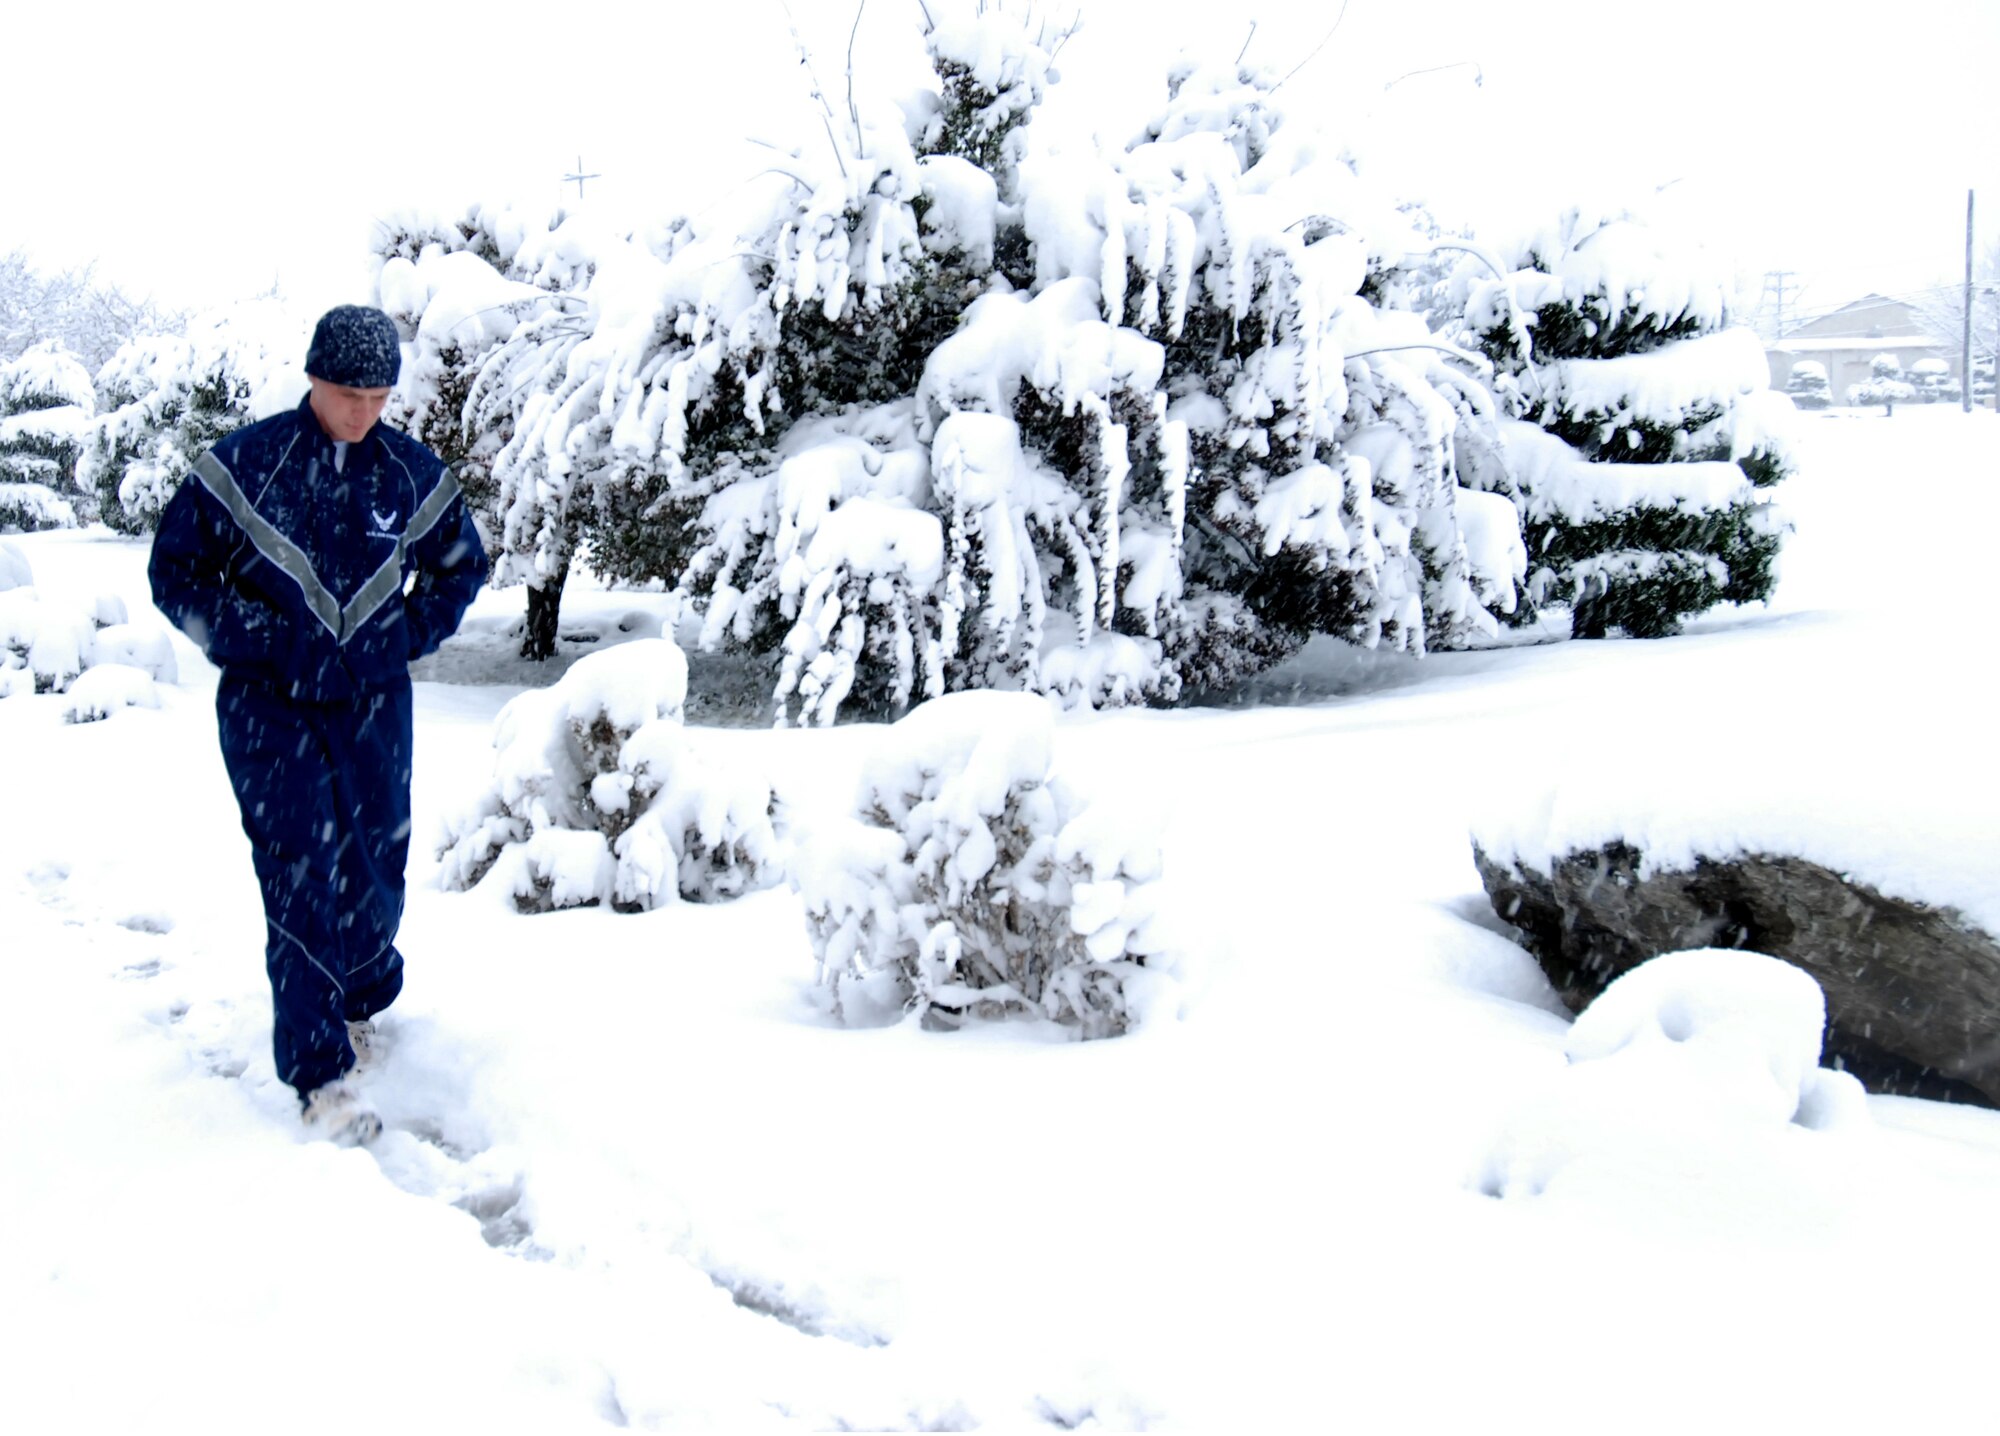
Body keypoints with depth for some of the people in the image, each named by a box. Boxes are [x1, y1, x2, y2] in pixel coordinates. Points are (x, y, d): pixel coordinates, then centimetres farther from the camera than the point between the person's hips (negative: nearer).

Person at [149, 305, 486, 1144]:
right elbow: (175, 570, -2)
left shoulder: (414, 474, 1)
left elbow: (461, 566, 17)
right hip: (269, 707, -3)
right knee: (298, 877, -10)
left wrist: (409, 636, 4)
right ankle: (318, 1075, -6)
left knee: (378, 865, 10)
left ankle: (362, 999, 39)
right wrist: (253, 642, -10)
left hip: (375, 704, 4)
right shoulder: (243, 467, -9)